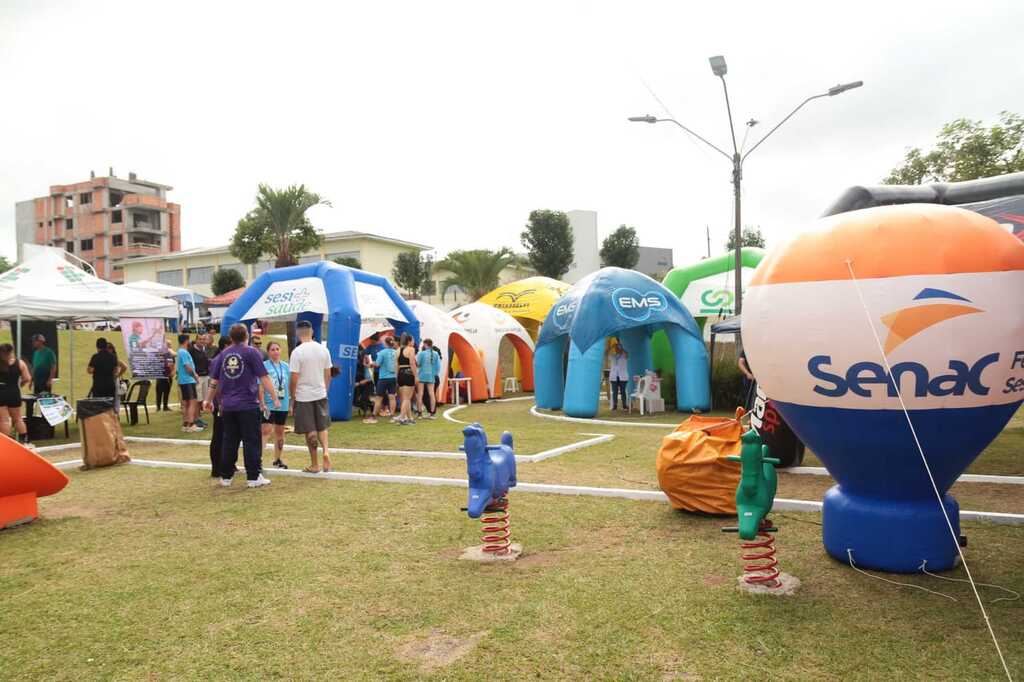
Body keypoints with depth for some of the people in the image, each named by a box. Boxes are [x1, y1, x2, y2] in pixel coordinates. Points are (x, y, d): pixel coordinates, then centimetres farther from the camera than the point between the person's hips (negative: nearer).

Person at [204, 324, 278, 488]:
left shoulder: (222, 354, 9)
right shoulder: (251, 352, -5)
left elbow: (214, 381, 14)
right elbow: (264, 378, -10)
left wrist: (209, 400, 28)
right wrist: (275, 398, -7)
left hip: (227, 406, 5)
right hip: (248, 405, -5)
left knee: (229, 441, 12)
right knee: (252, 441, 0)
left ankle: (226, 477, 17)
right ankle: (253, 477, 0)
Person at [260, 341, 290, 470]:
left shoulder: (286, 366, 7)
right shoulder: (264, 366, -7)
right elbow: (260, 386, -10)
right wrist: (262, 403, -15)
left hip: (283, 405, 5)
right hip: (269, 405, -5)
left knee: (280, 432, 14)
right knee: (266, 431, -12)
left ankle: (278, 459, 26)